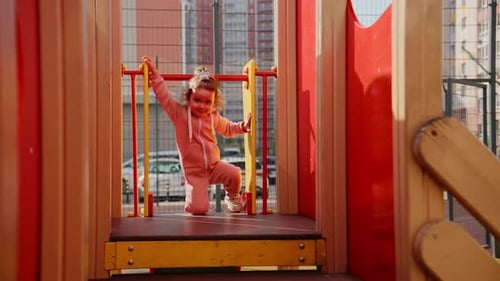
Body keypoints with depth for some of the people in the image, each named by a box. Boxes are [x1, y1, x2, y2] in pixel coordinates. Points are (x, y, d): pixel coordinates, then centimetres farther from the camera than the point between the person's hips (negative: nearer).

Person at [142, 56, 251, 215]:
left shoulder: (214, 118, 6)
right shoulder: (180, 113, -7)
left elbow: (227, 129, 26)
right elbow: (163, 95, -9)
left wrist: (243, 126, 9)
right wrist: (154, 73, -14)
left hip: (215, 166, 4)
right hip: (193, 172, -3)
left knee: (235, 174, -27)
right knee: (199, 209, -18)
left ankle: (232, 198, 7)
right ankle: (194, 199, 21)